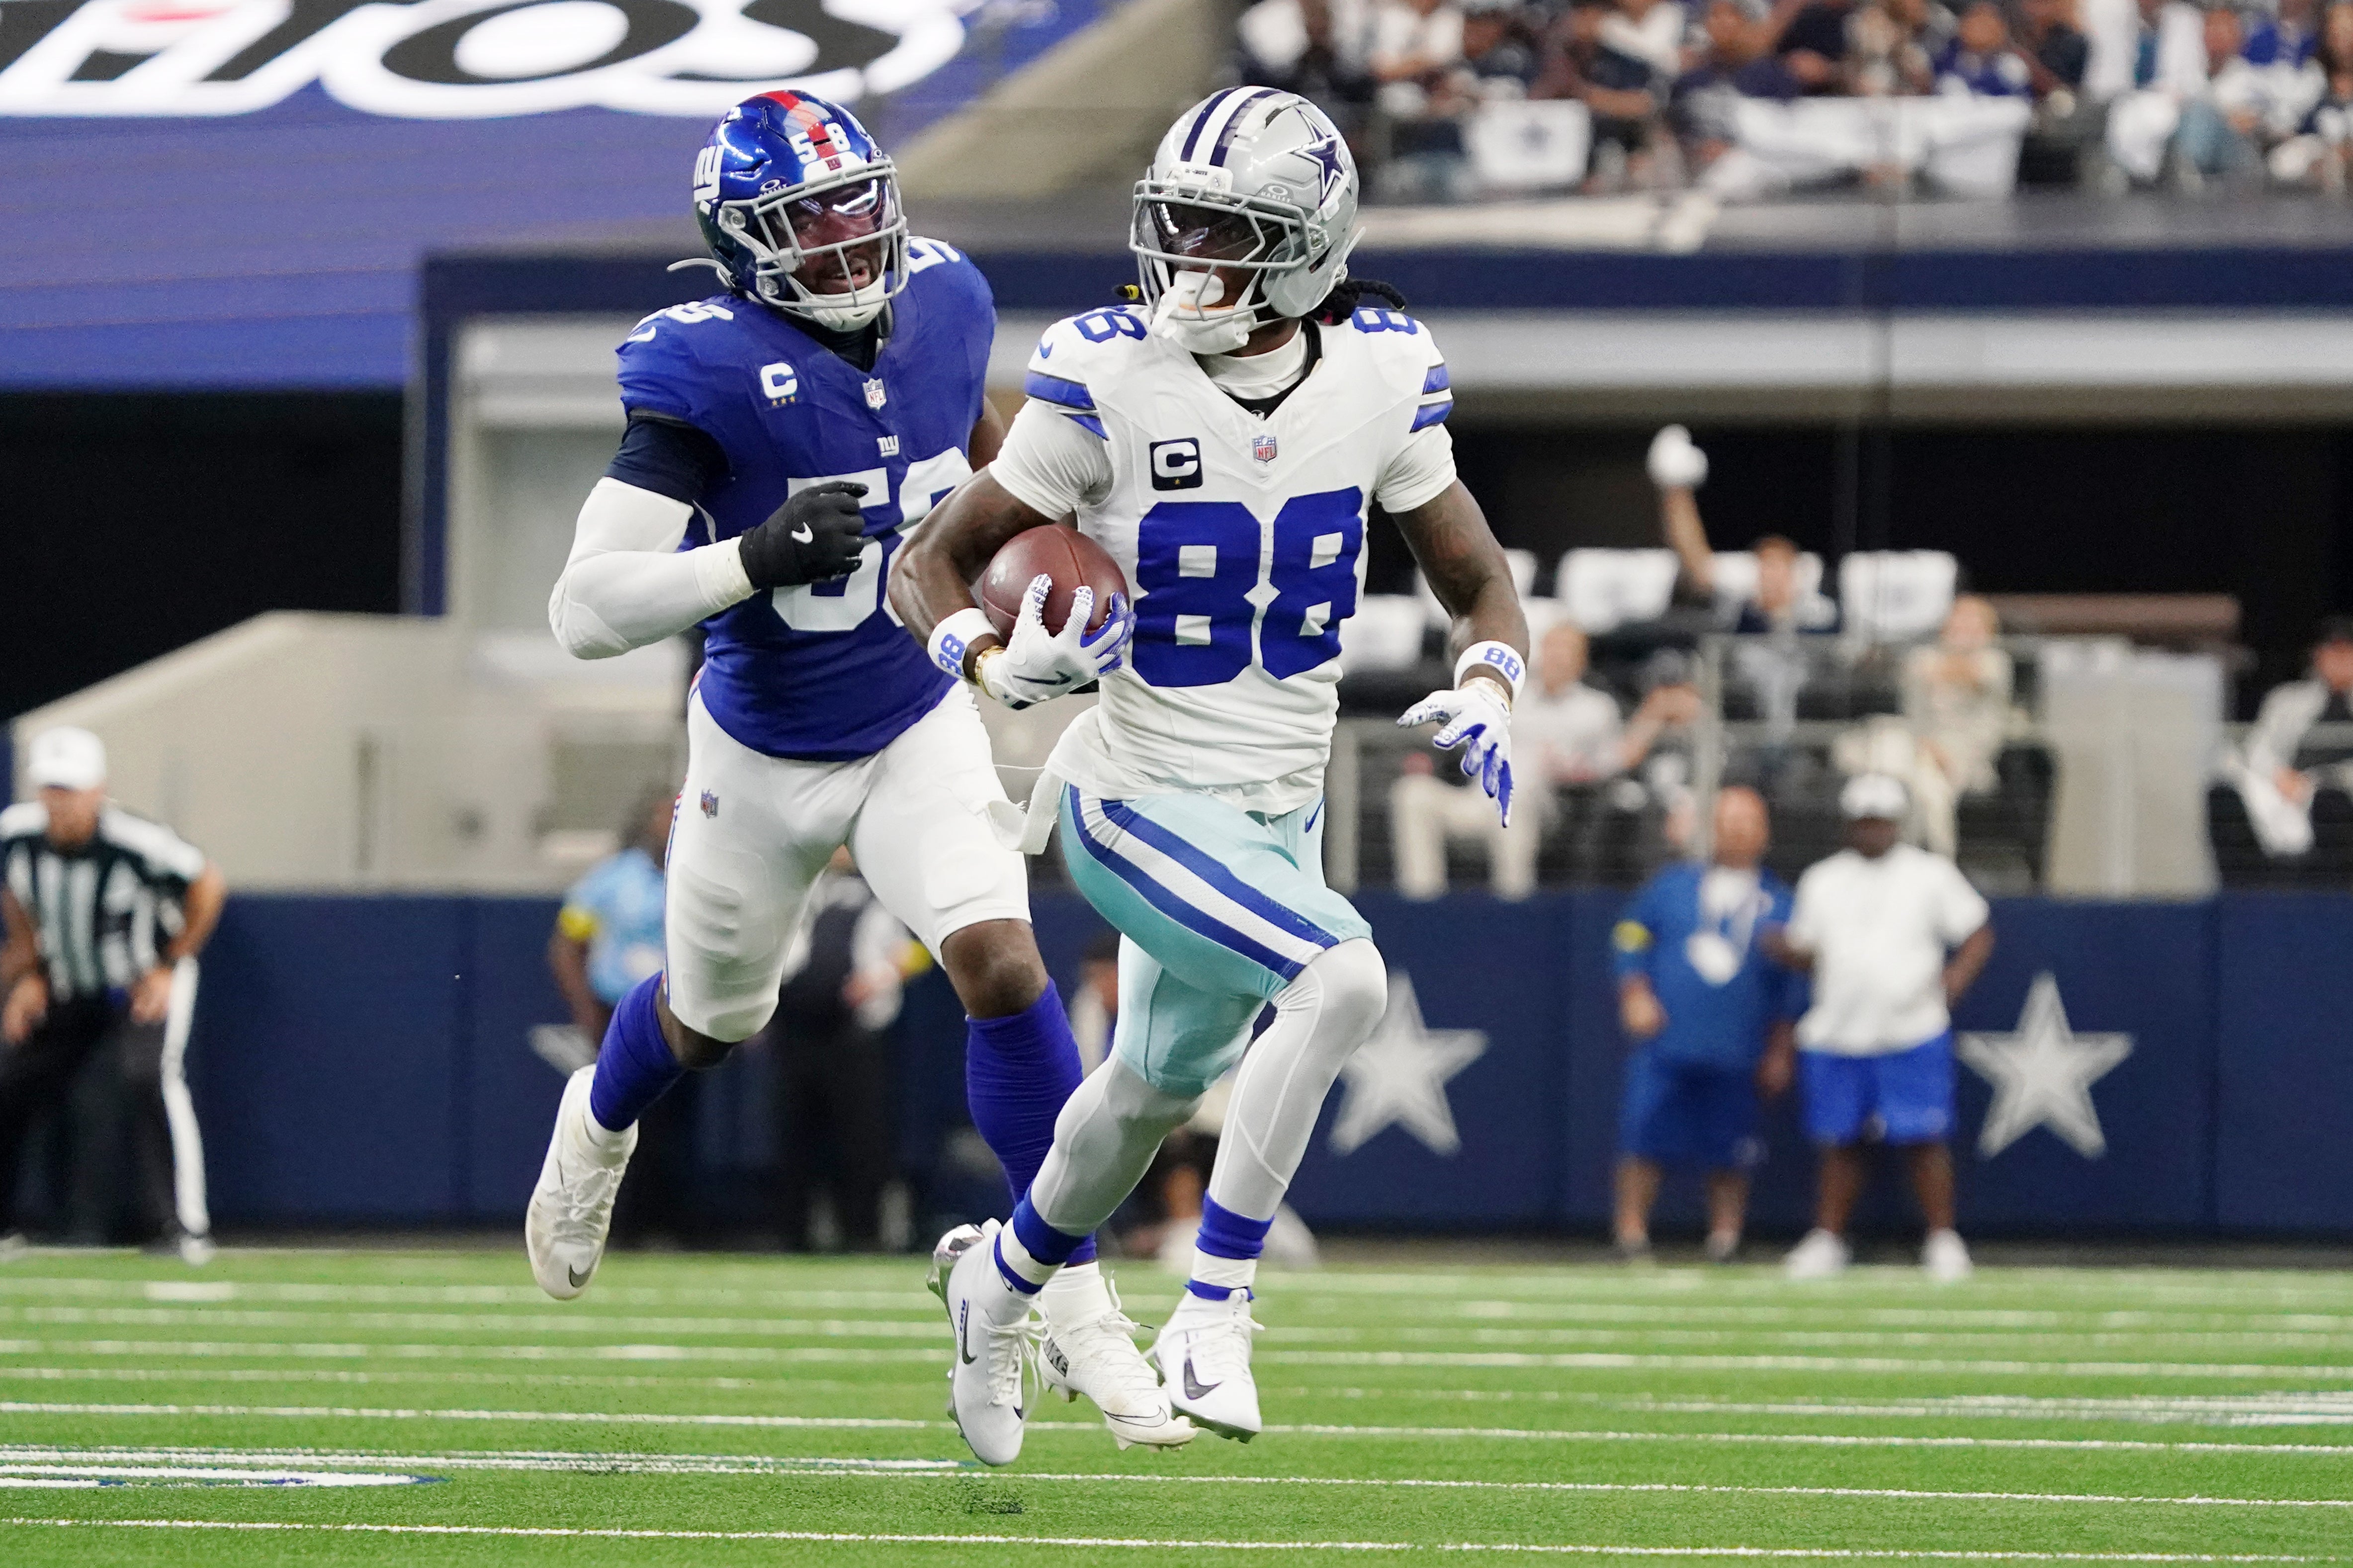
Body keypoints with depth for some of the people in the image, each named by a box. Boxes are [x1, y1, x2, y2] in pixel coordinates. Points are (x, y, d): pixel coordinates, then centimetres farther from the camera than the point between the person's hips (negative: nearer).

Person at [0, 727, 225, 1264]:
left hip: (147, 987, -5)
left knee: (151, 1077, -28)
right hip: (64, 992, 5)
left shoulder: (134, 843, -29)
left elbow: (209, 885, -14)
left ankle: (185, 1225, -23)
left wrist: (170, 968, -12)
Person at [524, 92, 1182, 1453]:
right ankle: (600, 1127, 57)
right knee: (714, 1019, 20)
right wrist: (755, 555, -43)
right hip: (767, 753, -2)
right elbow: (585, 612, -31)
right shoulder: (708, 376, -27)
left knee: (1002, 965, -19)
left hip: (921, 721, 2)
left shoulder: (941, 304, -11)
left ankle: (1074, 1295, -10)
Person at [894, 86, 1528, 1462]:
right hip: (1139, 800, -6)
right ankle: (1214, 1320, -20)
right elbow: (935, 565, -11)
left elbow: (1480, 585, 4)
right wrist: (987, 657, -32)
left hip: (1280, 813, 6)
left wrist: (1491, 686, -18)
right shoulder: (1111, 378, -17)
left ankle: (1007, 1278, 55)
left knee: (1161, 1088, 26)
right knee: (1341, 980, -29)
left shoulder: (1380, 377, -6)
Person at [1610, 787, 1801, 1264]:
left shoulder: (1777, 903, 10)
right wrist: (1636, 995, -3)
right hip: (1665, 1042, 0)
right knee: (1645, 1139, -7)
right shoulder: (1672, 886, 11)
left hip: (1737, 1055, 0)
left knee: (1728, 1152, -1)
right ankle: (1631, 1230, 1)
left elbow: (1790, 990, 12)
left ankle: (1726, 1234, 10)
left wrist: (1780, 1053, 8)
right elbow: (1632, 941, 13)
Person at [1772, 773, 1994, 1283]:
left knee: (1923, 1140, -5)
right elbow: (1808, 953, 15)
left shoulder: (1930, 875, 4)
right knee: (1839, 1141, 6)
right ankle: (1828, 1238, 14)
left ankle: (1943, 1239, 3)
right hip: (1835, 1039, 3)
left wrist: (1956, 977, -14)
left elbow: (1978, 935, 5)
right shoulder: (1822, 880, 12)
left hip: (1913, 1035, -3)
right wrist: (1788, 951, -8)